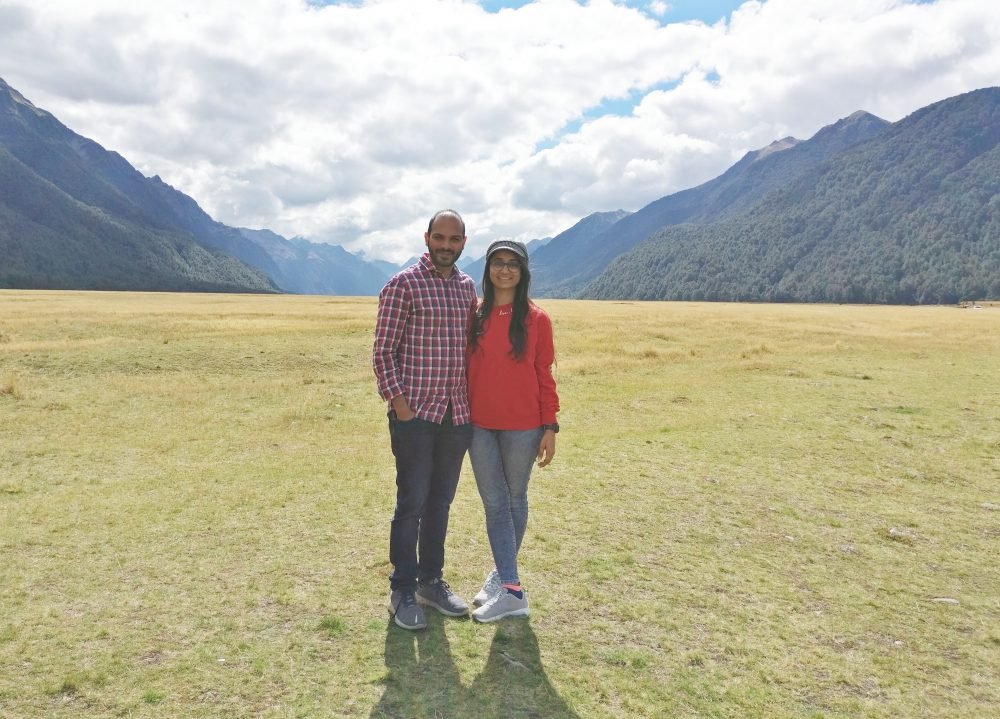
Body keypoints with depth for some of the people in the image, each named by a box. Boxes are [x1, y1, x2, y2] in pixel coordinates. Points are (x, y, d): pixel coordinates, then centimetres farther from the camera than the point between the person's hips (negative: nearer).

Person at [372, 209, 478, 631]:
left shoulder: (468, 287, 11)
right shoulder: (403, 284, -6)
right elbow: (383, 351, -8)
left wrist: (474, 399, 11)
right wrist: (398, 401, -14)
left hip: (457, 414, 6)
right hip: (415, 413, -5)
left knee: (441, 502, 14)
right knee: (411, 503, 1)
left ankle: (430, 580, 28)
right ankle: (402, 591, 16)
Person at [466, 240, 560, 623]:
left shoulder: (536, 319, -3)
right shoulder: (476, 317, 4)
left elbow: (545, 375, -2)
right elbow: (466, 370, 8)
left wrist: (550, 426, -5)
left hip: (522, 426, -2)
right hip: (480, 425, 2)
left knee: (515, 500, 11)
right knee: (494, 503, 3)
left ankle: (503, 573, 28)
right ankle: (511, 589, 9)